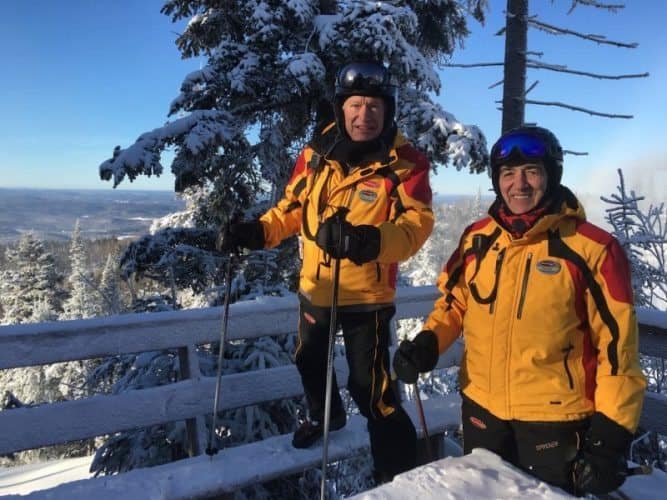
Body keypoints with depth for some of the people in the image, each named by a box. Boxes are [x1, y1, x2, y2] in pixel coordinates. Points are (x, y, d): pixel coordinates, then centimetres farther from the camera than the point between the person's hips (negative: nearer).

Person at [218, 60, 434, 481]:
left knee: (371, 388, -4)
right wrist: (257, 232, -7)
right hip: (315, 286, 6)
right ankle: (325, 415, 58)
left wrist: (373, 240, -44)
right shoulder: (317, 153, -2)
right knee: (309, 361, 27)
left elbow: (418, 222, -25)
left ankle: (398, 473, 19)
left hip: (368, 293, -5)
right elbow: (293, 207, 8)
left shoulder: (404, 162, -14)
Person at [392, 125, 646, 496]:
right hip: (481, 408, 4)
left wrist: (611, 434, -11)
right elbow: (455, 300, 11)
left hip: (556, 419, -4)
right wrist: (429, 342, -6)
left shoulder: (591, 248, -14)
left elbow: (617, 341, -11)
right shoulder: (477, 239, -2)